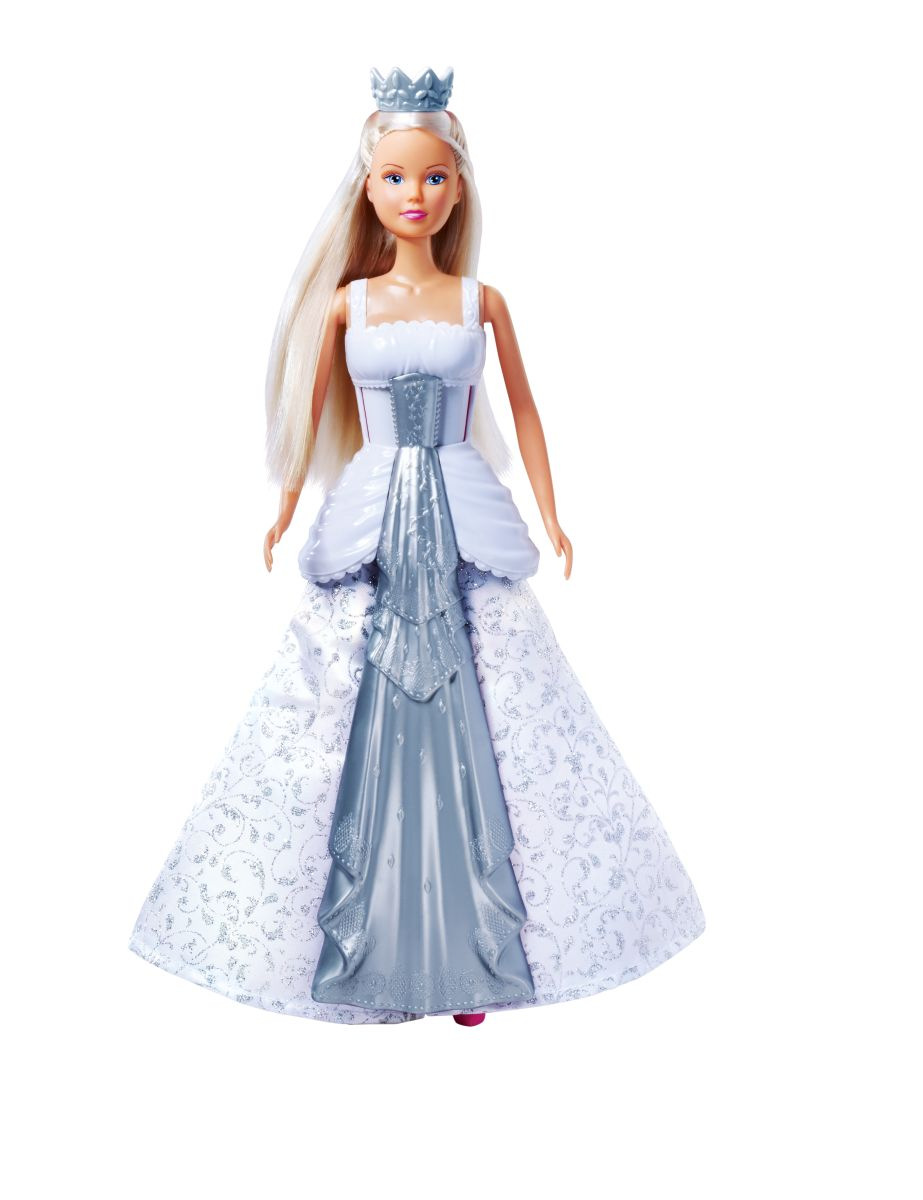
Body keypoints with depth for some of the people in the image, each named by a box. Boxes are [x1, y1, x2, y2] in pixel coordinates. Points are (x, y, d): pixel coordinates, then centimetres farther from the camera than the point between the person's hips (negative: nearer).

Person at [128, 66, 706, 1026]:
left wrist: (549, 517, 9)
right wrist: (284, 510, 11)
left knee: (470, 722, 0)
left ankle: (466, 950, 13)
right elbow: (309, 413, 12)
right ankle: (366, 948, 15)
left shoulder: (482, 300, 6)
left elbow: (521, 408, 11)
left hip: (462, 519, 0)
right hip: (369, 522, 0)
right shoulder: (344, 302, 6)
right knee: (360, 722, 1)